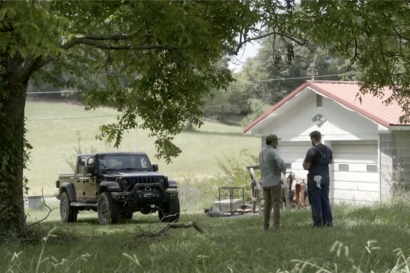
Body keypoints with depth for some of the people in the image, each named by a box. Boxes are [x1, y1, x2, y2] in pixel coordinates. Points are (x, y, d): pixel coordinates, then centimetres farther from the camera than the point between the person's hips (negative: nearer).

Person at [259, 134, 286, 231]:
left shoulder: (261, 153, 11)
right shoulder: (273, 152, -14)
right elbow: (281, 162, -30)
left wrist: (278, 168, 0)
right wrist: (283, 170, -9)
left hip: (265, 182, 7)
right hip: (275, 181, -7)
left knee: (267, 204, 10)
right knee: (276, 203, -3)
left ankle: (265, 226, 8)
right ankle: (276, 225, -7)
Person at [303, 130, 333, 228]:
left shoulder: (312, 151, -18)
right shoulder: (328, 149, 5)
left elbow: (306, 167, -17)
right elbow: (330, 161, 23)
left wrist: (304, 162, 2)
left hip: (314, 178, -6)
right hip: (325, 178, 7)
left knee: (315, 201, 0)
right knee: (325, 200, 14)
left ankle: (318, 223, 1)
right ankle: (329, 221, 13)